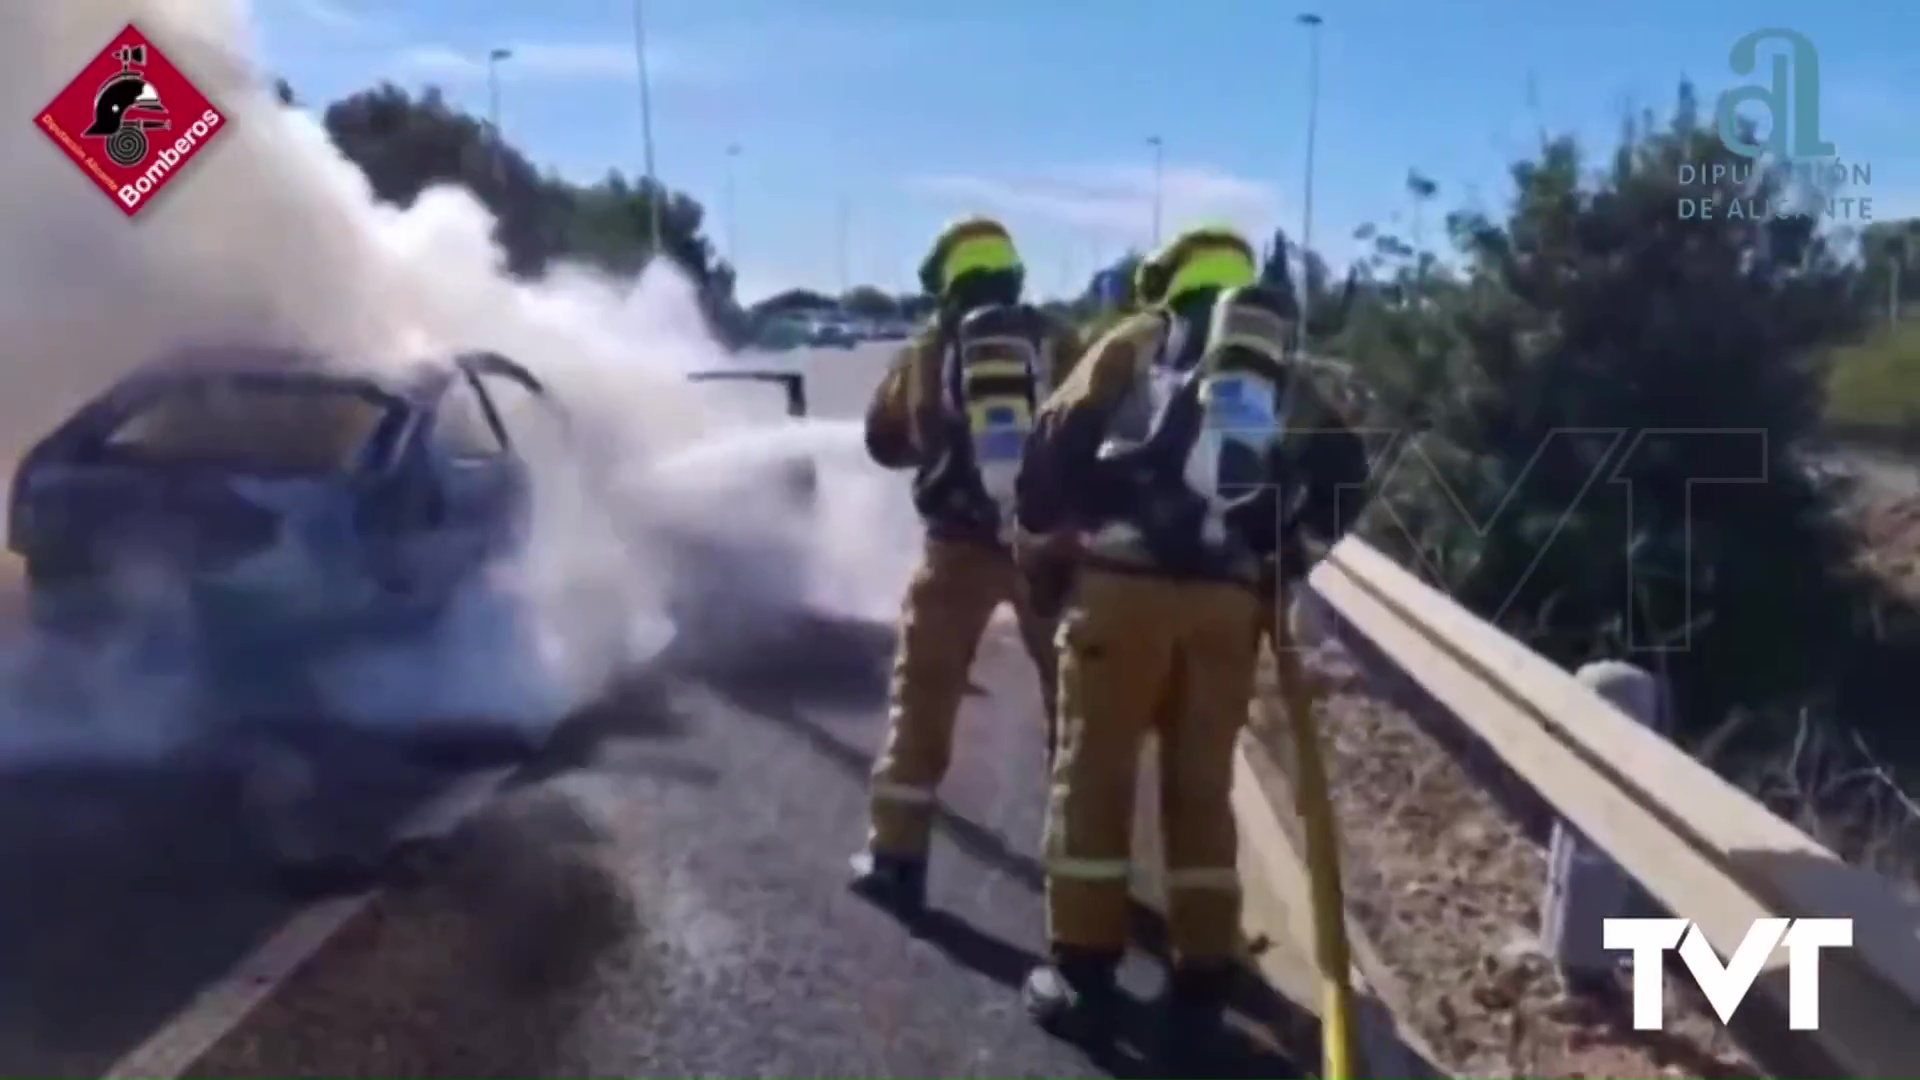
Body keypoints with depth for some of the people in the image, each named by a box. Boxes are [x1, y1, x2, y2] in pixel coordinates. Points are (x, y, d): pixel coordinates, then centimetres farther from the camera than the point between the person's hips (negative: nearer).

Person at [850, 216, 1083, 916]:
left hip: (961, 545, -1)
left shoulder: (928, 352, 4)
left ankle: (897, 857, 9)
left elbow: (883, 442, 14)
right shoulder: (1058, 345, 3)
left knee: (923, 694, 9)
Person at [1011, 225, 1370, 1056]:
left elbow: (1058, 440, 3)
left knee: (1094, 771, 6)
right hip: (1229, 603, 3)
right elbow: (1343, 471, 11)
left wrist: (1036, 533, 16)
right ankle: (1202, 983, 13)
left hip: (1123, 586, -3)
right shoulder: (1284, 375, 20)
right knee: (1202, 783, 12)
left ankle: (1081, 969, 8)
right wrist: (1288, 548, 21)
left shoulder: (1136, 342, 11)